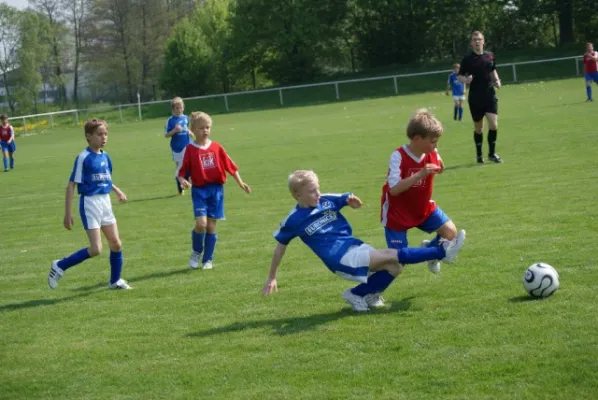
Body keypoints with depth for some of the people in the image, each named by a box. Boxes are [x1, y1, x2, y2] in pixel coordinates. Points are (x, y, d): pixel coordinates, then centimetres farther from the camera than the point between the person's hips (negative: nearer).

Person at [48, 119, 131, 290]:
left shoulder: (105, 156, 6)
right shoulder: (83, 158, -14)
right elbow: (71, 185, -13)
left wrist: (118, 191, 5)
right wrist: (68, 213, -15)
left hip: (105, 202, 7)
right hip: (90, 203, -7)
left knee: (116, 243, 10)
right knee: (96, 249, -11)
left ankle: (115, 281, 27)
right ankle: (60, 266, 5)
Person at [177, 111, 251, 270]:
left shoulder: (216, 147, 3)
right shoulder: (189, 150, -4)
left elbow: (230, 166, 10)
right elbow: (181, 171, -2)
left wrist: (240, 182, 9)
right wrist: (182, 181, -23)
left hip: (216, 190, 2)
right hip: (199, 190, -2)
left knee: (211, 226, 4)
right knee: (201, 223, -16)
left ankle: (208, 259, 16)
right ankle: (196, 252, 11)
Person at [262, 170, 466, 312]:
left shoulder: (327, 201, 6)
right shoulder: (293, 221, -4)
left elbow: (353, 202, 18)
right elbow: (280, 247, 8)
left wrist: (353, 201, -9)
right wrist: (272, 278, 13)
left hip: (355, 248, 7)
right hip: (340, 259, -7)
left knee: (394, 267, -14)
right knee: (392, 256, -21)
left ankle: (359, 294, 2)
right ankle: (441, 251, -19)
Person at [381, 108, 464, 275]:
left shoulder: (432, 154, -11)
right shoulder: (398, 156, -27)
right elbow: (393, 189, -33)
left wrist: (438, 162, -14)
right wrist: (419, 175, -40)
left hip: (423, 208, 5)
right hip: (398, 212, -5)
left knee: (451, 232, -10)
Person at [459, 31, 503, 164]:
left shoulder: (490, 56, 6)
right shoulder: (467, 59, -5)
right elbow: (460, 76, -1)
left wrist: (497, 81, 4)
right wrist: (466, 80, -22)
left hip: (490, 96, 2)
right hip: (475, 98, -2)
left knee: (494, 124, -11)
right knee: (478, 128, 8)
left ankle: (492, 153, 5)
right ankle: (479, 155, 23)